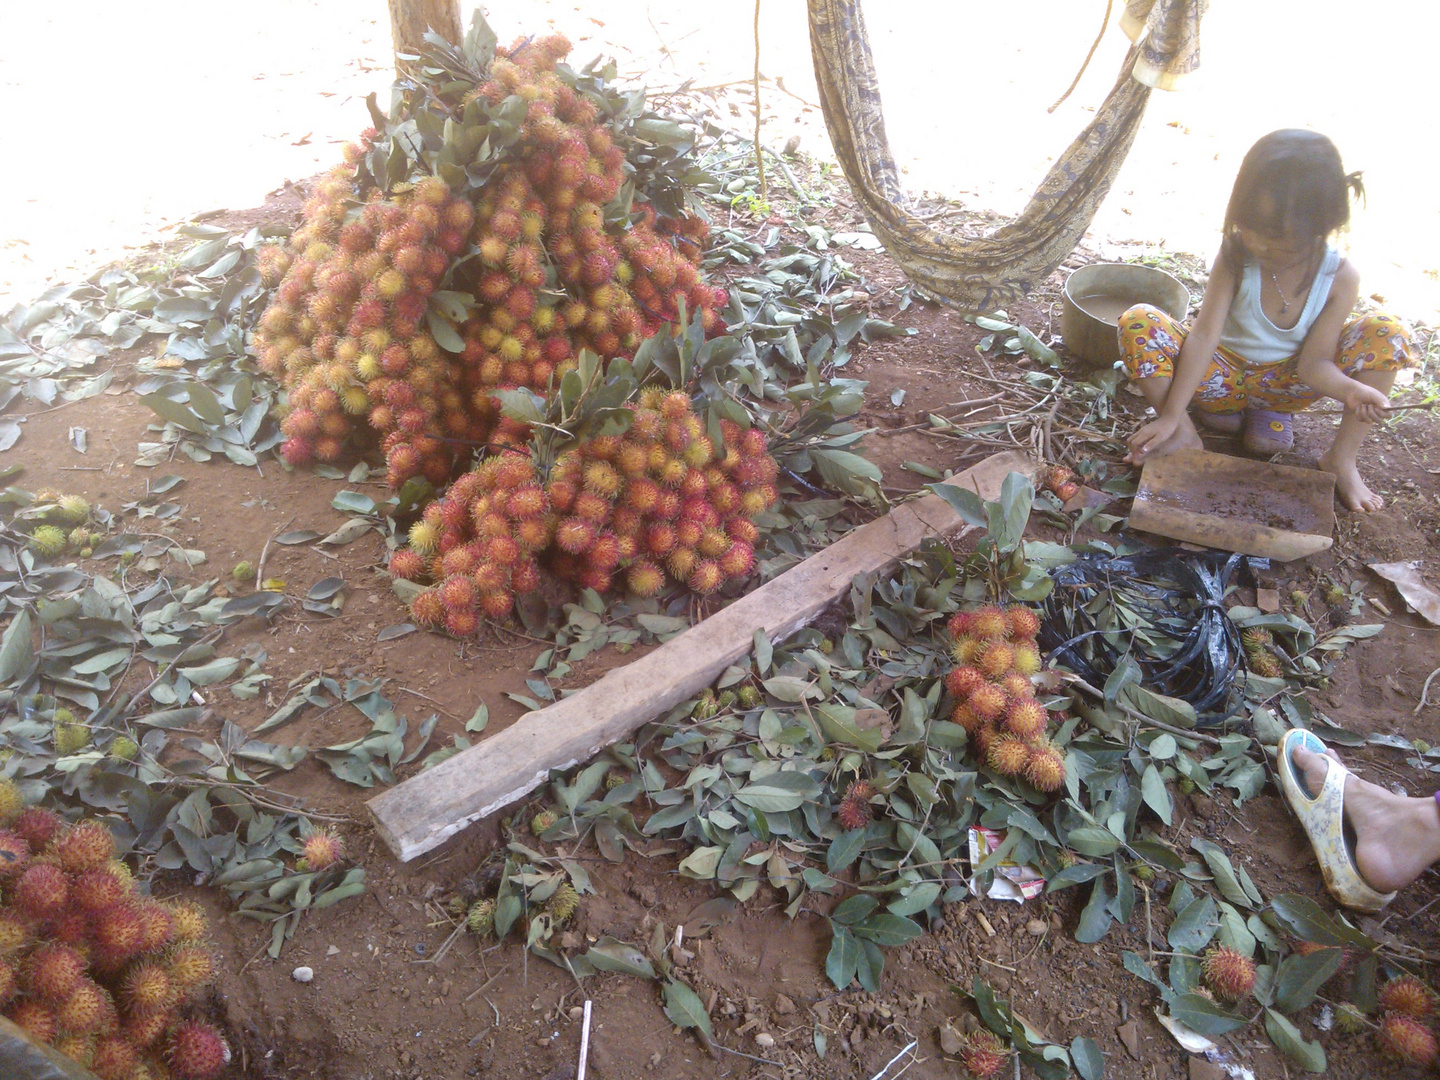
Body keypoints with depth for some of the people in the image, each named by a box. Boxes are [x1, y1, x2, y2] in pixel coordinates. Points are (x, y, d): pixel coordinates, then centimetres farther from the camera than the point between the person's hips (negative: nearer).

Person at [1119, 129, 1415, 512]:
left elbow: (1313, 362, -17)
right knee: (1138, 324, -26)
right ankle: (1184, 435, -14)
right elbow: (1204, 336, -25)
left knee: (1388, 334, -21)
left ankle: (1341, 458, -11)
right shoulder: (1236, 255, -20)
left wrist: (1351, 389, -41)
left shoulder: (1340, 276, -16)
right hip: (1226, 375, -1)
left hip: (1285, 381, 2)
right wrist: (1170, 417, -30)